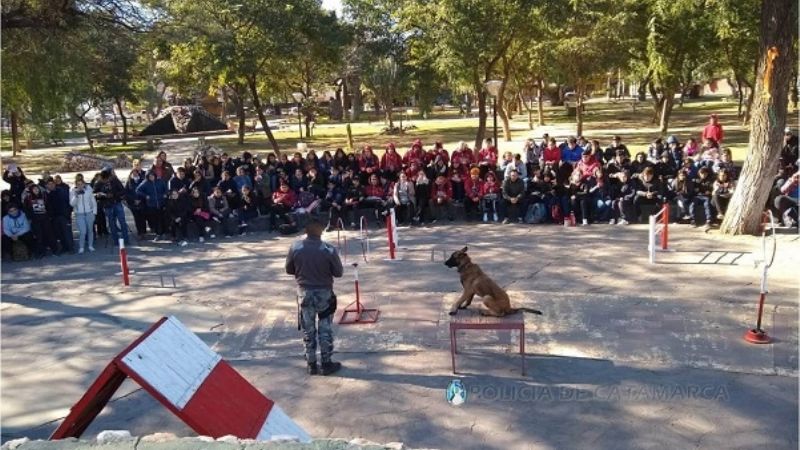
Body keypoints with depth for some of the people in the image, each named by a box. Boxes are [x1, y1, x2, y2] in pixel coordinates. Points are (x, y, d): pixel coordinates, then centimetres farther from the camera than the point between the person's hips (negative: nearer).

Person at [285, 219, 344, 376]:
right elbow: (339, 273, -8)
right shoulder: (329, 249, -17)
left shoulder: (295, 247, -10)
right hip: (324, 293, -2)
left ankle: (312, 364, 21)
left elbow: (289, 270, 2)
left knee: (308, 330, 13)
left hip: (304, 292, 2)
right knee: (325, 330, 10)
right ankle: (327, 363, 17)